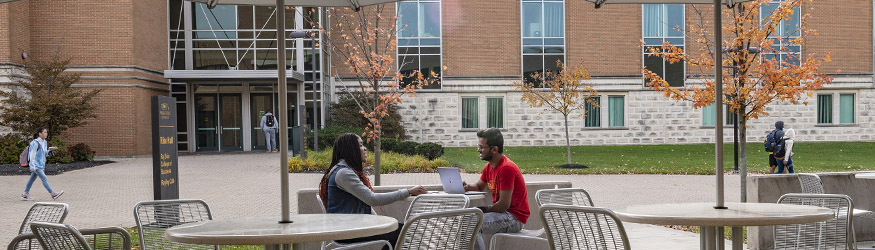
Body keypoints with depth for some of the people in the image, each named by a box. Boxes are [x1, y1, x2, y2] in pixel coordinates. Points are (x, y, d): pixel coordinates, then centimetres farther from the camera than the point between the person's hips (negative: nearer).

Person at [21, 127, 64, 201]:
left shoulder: (44, 142, 11)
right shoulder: (35, 143, -14)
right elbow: (32, 155, -15)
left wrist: (49, 149, 1)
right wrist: (32, 167, -18)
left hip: (41, 165, 8)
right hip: (36, 165, -8)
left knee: (32, 180, 13)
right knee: (44, 179, -11)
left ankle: (25, 195, 19)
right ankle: (53, 194, -13)